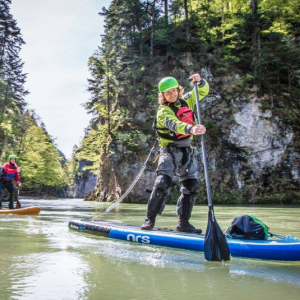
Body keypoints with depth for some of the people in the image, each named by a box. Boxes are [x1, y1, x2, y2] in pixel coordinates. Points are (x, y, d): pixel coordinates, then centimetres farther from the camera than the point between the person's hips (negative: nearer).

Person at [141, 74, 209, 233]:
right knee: (163, 182, -19)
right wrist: (191, 129, -51)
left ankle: (183, 222, 12)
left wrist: (200, 81, -9)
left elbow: (204, 91, 14)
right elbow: (173, 124, -33)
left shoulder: (186, 100, 7)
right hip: (169, 149, -6)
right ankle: (150, 219, -7)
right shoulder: (163, 111, -12)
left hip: (187, 150, 6)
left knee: (191, 186, 3)